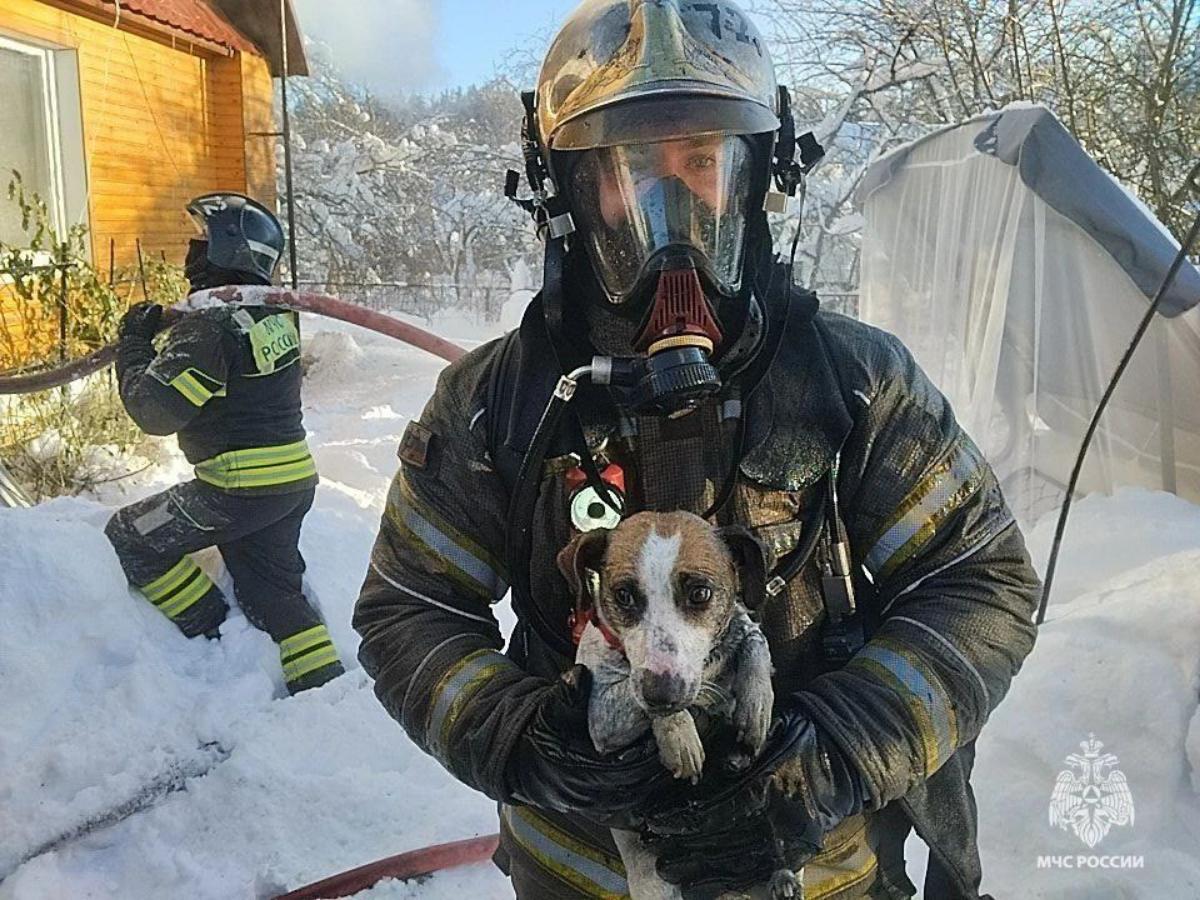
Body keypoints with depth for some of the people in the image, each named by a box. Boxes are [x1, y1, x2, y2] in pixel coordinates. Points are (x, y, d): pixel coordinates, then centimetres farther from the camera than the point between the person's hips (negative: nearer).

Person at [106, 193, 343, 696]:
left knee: (130, 538, 9)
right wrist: (160, 340, 14)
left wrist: (134, 347, -4)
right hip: (295, 480, 8)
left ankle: (220, 646, 13)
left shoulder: (211, 324, -20)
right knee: (274, 592, 18)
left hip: (242, 488, -8)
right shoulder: (277, 312, 7)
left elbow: (155, 411, -20)